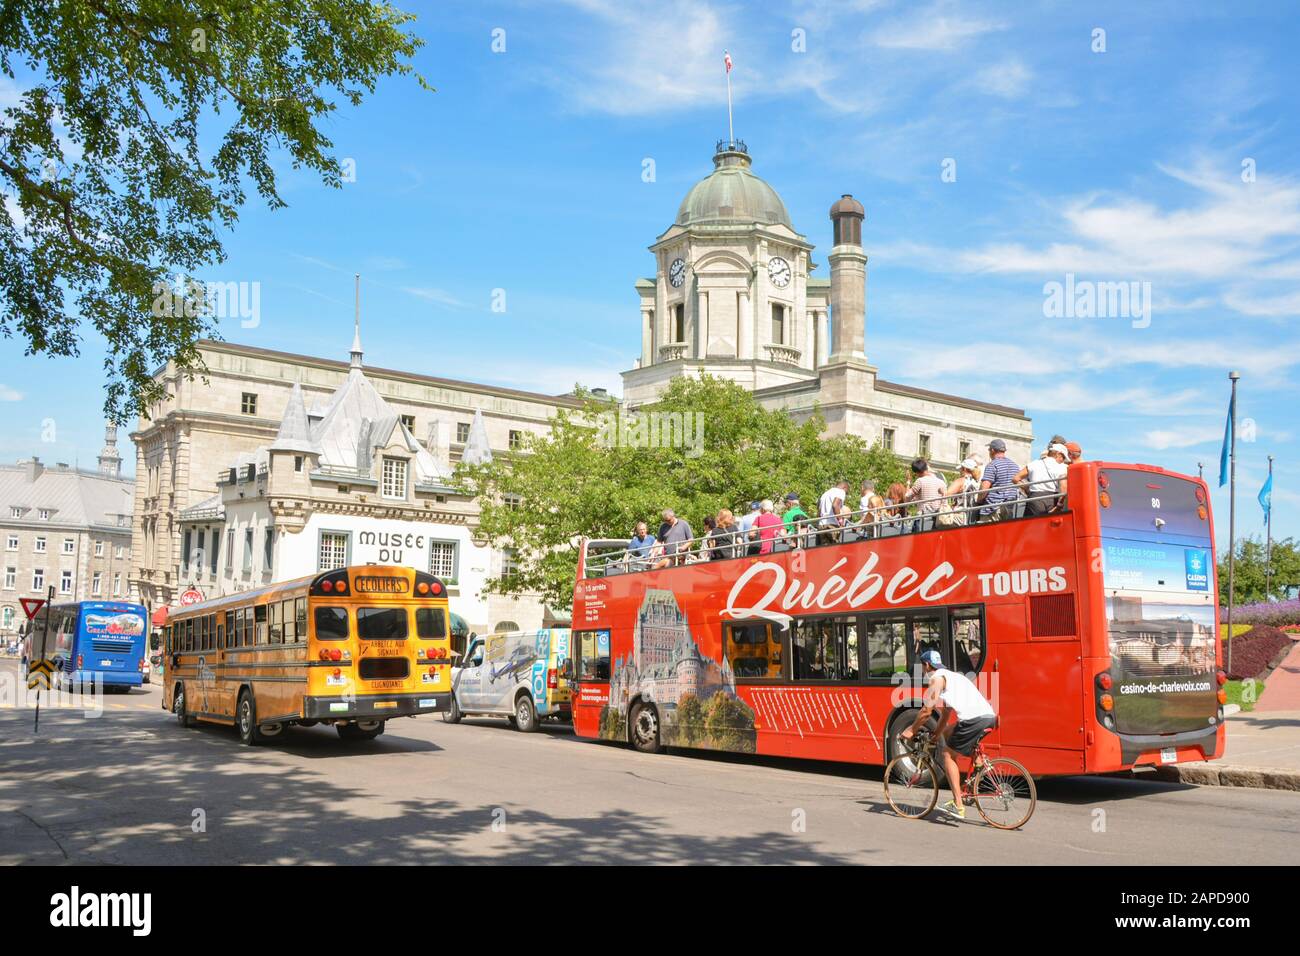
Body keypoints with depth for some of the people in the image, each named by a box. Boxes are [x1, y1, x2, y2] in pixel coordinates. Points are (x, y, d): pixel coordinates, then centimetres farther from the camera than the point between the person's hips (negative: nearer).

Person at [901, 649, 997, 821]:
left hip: (973, 719, -9)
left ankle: (958, 806, -2)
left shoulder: (936, 679, 1)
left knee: (948, 755, 4)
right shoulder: (951, 676, 29)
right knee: (946, 734, 28)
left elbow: (926, 711, -1)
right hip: (989, 715, 9)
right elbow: (946, 712, 34)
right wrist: (936, 734, 39)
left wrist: (911, 730, 11)